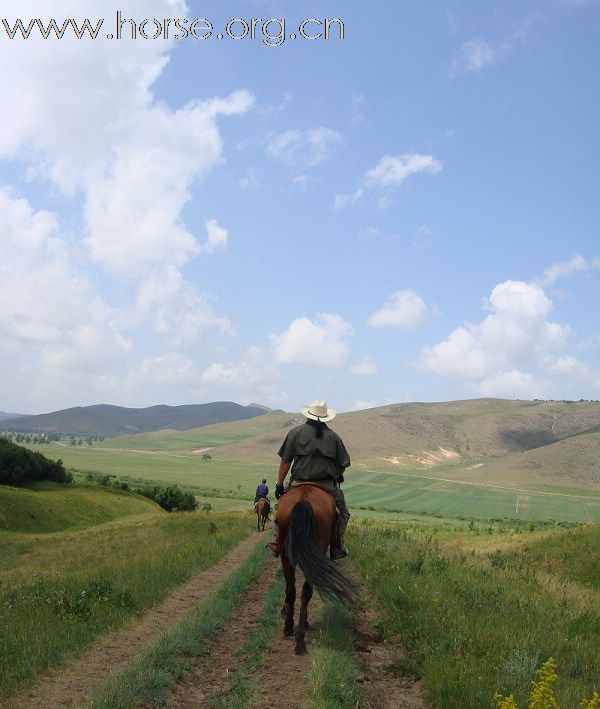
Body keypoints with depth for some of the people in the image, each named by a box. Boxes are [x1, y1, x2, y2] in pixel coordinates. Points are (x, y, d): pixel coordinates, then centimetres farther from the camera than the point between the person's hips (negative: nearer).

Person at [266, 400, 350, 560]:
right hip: (328, 485, 0)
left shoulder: (296, 432, 3)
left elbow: (286, 461, -1)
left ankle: (276, 543, 15)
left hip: (299, 482, 0)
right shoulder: (334, 436, 8)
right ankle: (337, 547, 13)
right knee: (343, 512, 20)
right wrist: (338, 477, 29)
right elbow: (343, 464, 8)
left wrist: (279, 484, 5)